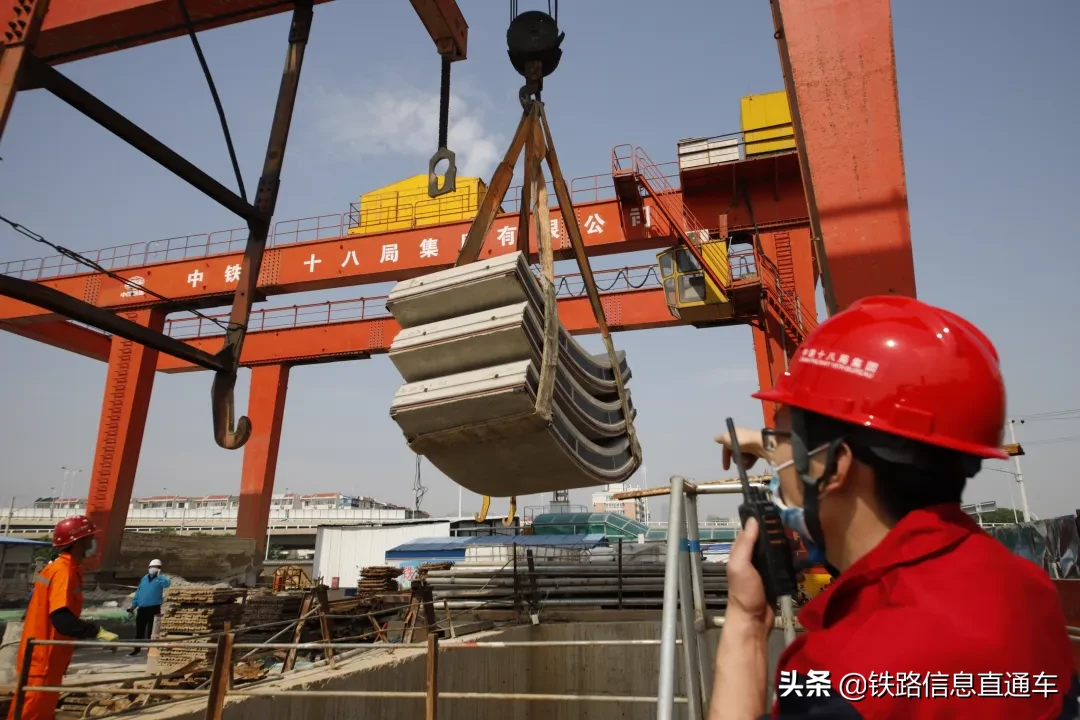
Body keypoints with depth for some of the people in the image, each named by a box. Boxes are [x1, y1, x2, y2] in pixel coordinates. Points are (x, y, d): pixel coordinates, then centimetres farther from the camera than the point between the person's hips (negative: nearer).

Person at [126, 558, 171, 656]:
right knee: (139, 630, 13)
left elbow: (167, 583, -29)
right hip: (142, 608, 5)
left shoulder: (160, 578, -5)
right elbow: (138, 592, 17)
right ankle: (136, 649, 27)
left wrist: (158, 575, -35)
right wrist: (133, 605, 14)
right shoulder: (144, 578, 11)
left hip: (154, 608, -5)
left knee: (151, 631, 2)